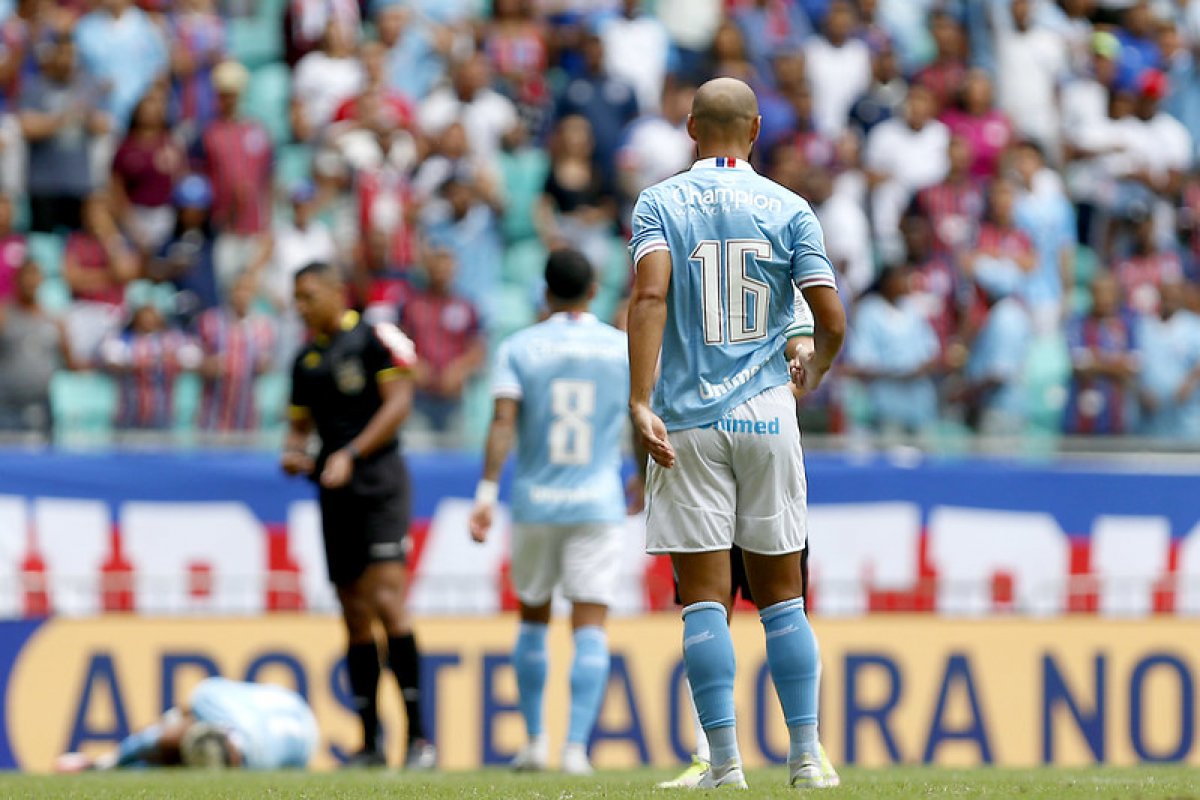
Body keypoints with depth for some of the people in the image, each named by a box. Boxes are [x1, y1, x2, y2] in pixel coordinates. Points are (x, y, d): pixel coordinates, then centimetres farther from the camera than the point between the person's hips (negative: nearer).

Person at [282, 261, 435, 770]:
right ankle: (369, 743, 9)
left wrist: (351, 455, -16)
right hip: (334, 492, 7)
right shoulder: (305, 360, 18)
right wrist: (294, 453, 2)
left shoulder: (373, 340, -2)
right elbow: (300, 424, 24)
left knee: (386, 601, -17)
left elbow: (398, 403, -11)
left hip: (377, 480, -7)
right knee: (355, 618, 6)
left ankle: (418, 737, -16)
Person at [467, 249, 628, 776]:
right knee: (590, 629, -3)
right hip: (598, 505, -1)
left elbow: (503, 422, -12)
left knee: (533, 618, 18)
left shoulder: (518, 349, -1)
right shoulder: (624, 348, 2)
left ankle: (534, 739, 21)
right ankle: (576, 746, -15)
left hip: (534, 503, 1)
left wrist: (486, 492, -15)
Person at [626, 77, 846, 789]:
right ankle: (806, 759, 6)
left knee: (705, 596, -2)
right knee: (781, 595, 9)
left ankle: (726, 764, -8)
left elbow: (650, 294, -15)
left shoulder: (660, 204, 1)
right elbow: (832, 319, -2)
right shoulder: (788, 209, 4)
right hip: (768, 414, 1)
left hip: (688, 420, -1)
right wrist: (814, 370, 20)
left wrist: (640, 403, -19)